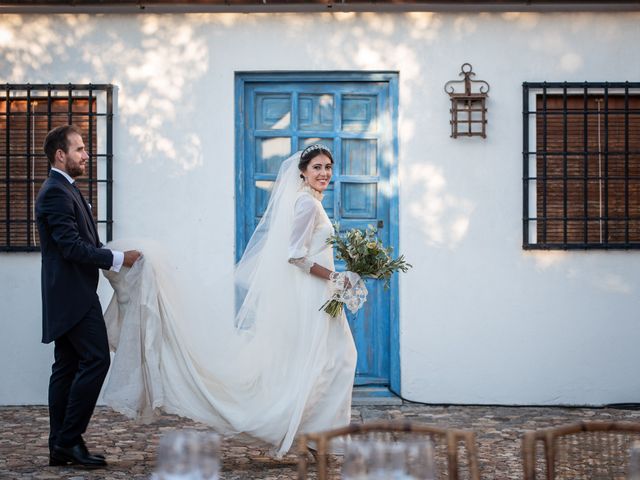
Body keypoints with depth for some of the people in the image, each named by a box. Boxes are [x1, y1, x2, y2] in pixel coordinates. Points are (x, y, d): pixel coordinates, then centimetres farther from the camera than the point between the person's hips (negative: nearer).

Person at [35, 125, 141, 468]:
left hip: (68, 295, 11)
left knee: (67, 366, 9)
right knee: (96, 359, -11)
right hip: (73, 294, -11)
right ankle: (69, 440, -8)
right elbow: (73, 247, -21)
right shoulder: (56, 193, -14)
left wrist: (111, 256, 10)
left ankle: (60, 447, 11)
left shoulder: (63, 190, 19)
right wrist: (117, 259, -16)